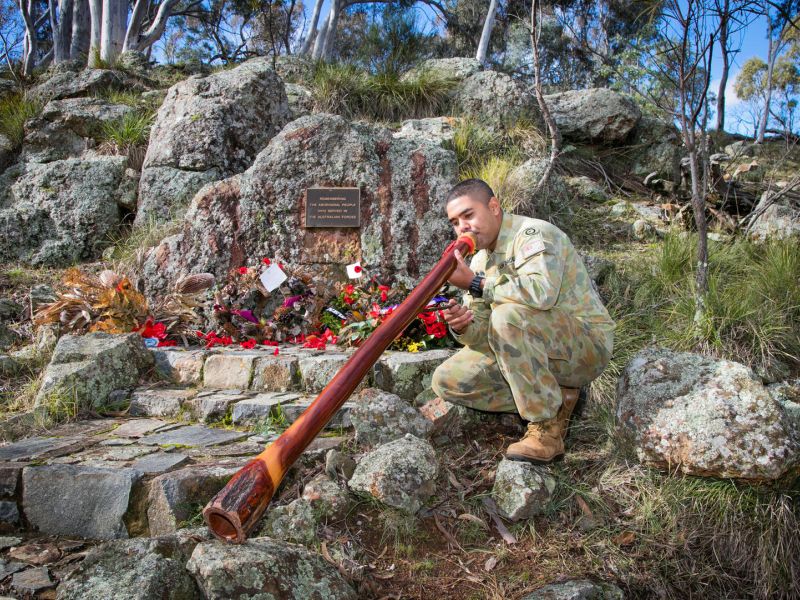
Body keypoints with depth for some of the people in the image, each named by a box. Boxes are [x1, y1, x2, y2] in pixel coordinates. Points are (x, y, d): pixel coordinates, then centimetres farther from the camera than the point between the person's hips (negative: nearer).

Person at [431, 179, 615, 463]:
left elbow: (542, 292, -37)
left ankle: (547, 426, -22)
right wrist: (463, 327, -22)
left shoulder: (533, 232, -15)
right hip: (529, 350, 8)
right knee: (447, 381, -6)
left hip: (586, 344, -8)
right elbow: (483, 334, 2)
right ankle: (554, 399, -3)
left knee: (508, 315, -36)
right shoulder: (479, 260, 8)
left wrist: (475, 283, -28)